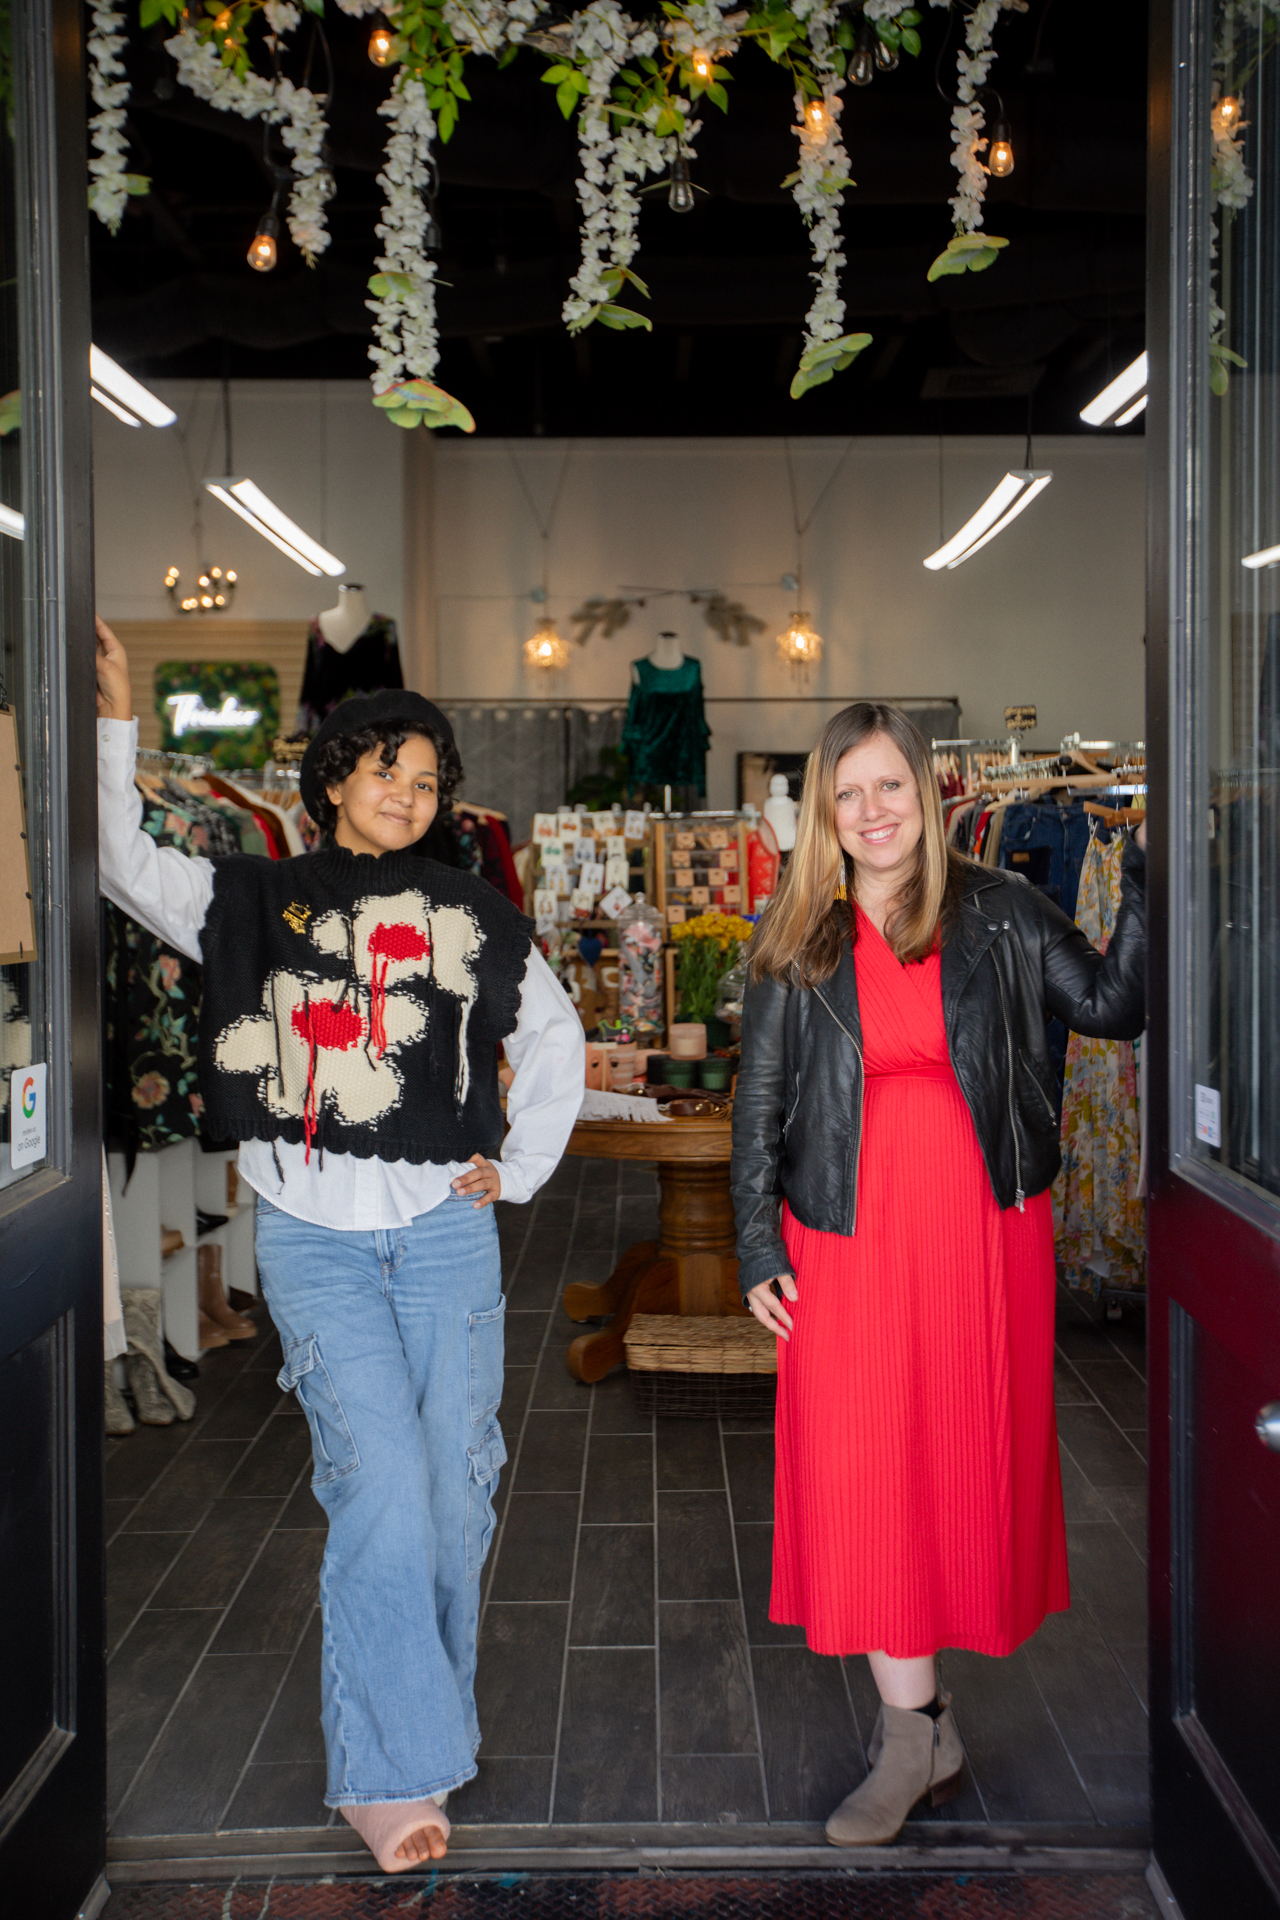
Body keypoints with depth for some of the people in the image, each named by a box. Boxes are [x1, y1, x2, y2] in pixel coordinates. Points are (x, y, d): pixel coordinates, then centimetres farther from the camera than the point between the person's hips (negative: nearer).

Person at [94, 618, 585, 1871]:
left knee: (455, 1483, 6)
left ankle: (427, 1717, 28)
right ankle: (388, 1774, 1)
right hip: (313, 1235, -2)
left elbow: (555, 1036, 19)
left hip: (444, 1230, 2)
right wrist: (115, 727, -11)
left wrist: (522, 1167, 12)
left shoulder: (470, 916, 10)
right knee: (379, 1478, -12)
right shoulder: (257, 900, 7)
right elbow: (121, 864, -2)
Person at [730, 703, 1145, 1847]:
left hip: (985, 1230, 1)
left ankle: (913, 1695, 31)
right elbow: (758, 1102, 4)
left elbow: (1114, 1004, -1)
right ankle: (919, 1732, 9)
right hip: (852, 1236, 0)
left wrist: (1149, 881, -10)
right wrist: (758, 1247, 0)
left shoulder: (1000, 915, 3)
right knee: (862, 1468, -4)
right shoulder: (798, 943, 3)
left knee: (972, 1449, 9)